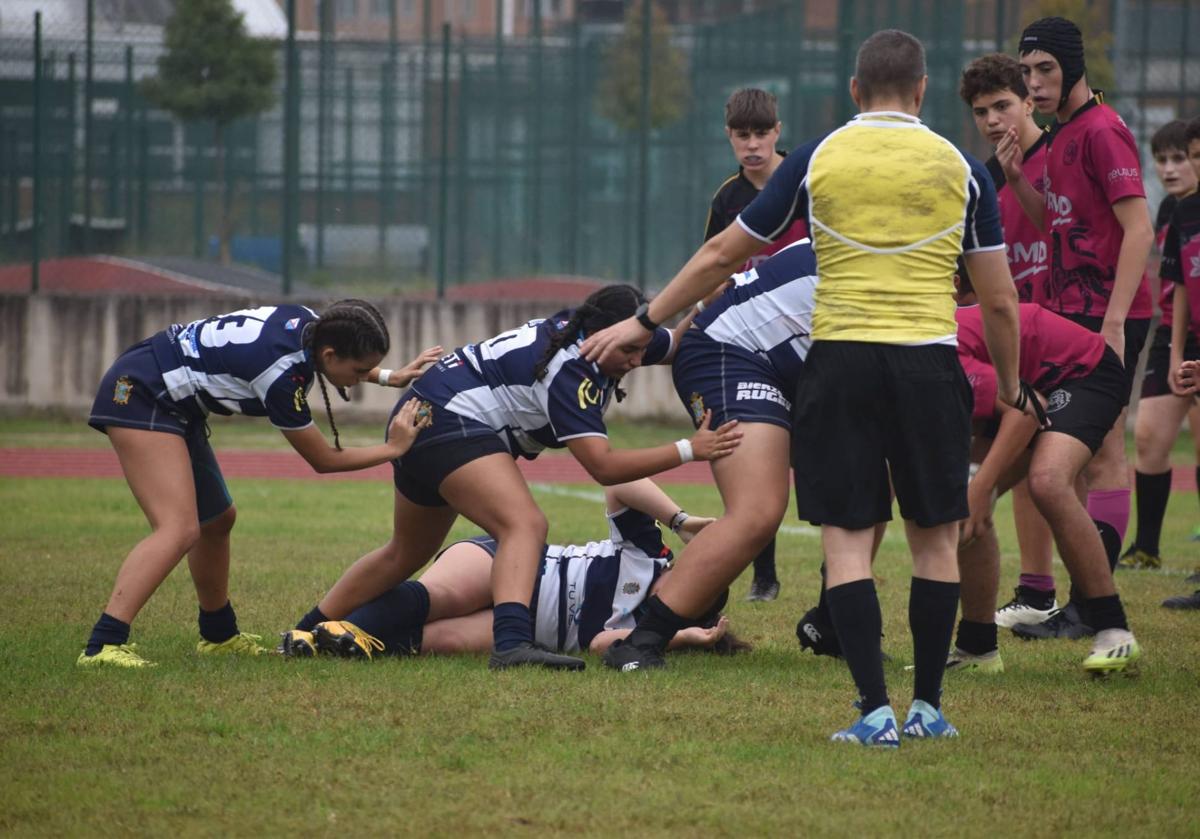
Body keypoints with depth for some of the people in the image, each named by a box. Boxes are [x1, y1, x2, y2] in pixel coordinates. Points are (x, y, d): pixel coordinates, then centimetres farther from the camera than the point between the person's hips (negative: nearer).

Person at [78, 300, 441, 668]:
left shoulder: (309, 323, -5)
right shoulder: (283, 374, -28)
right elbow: (323, 460, -13)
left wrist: (389, 377, 13)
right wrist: (393, 448, -7)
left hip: (173, 400, 11)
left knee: (217, 520, 21)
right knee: (180, 530, -24)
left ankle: (219, 635, 38)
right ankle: (103, 646, -34)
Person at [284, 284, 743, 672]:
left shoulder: (584, 328, -1)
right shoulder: (569, 370, -27)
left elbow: (682, 341, 14)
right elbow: (603, 466, -31)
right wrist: (689, 451, -33)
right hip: (452, 424, -11)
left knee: (406, 554, 25)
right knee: (525, 525, -29)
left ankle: (305, 635, 37)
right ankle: (511, 643, -49)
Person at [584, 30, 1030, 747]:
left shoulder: (815, 161, 6)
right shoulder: (961, 169, 6)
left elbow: (721, 257, 12)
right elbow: (1000, 299, 8)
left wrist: (643, 323, 24)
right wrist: (1011, 386, 24)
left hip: (839, 360, 0)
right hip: (929, 362, 0)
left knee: (847, 539, 1)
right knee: (936, 538, 11)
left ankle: (876, 710, -7)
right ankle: (929, 708, 12)